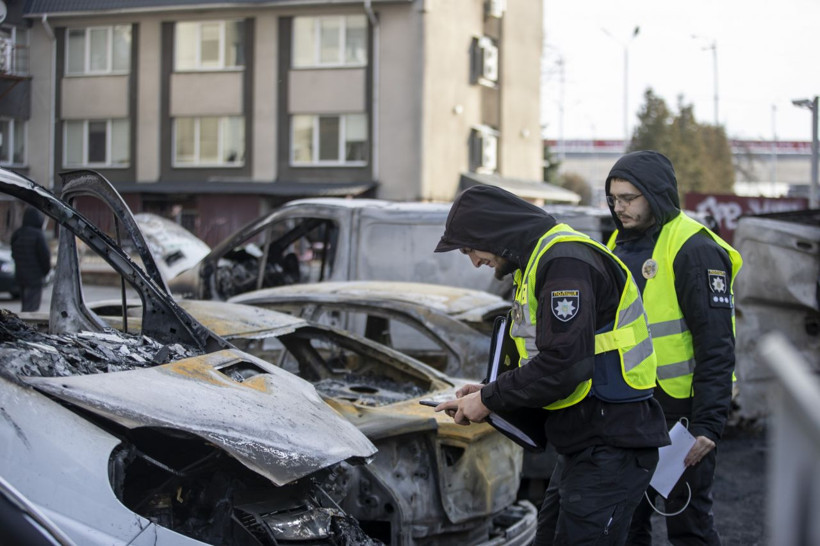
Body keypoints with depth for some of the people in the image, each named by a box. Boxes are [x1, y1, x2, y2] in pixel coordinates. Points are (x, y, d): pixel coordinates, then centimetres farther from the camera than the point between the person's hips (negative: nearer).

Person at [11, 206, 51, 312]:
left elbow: (14, 254, 14)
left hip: (20, 276, 7)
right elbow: (45, 255, -15)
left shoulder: (16, 234, 6)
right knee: (31, 308, -5)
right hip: (35, 277, -7)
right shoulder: (37, 234, -17)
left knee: (25, 305, 19)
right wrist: (46, 270, 1)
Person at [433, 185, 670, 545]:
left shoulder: (564, 261, -17)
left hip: (612, 448, -11)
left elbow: (563, 364, -25)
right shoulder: (537, 262, 16)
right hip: (582, 446, 11)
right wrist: (489, 392, 6)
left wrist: (490, 400, -13)